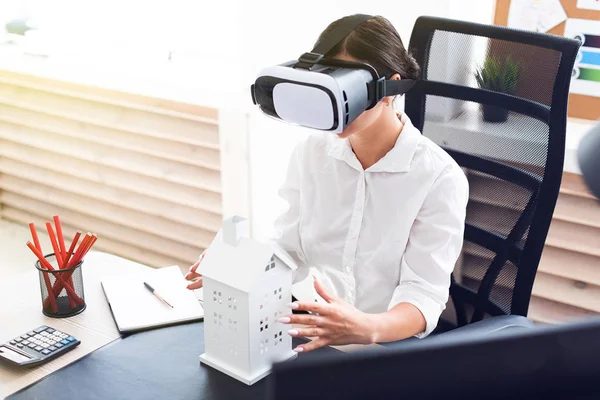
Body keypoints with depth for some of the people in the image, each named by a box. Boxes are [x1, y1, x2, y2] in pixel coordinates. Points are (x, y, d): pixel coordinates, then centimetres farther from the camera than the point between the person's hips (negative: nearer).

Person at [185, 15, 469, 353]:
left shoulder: (440, 177, -10)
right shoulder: (311, 152, 3)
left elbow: (424, 293, -14)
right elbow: (286, 248, 4)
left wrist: (368, 328, -34)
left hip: (386, 346, -3)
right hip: (304, 336, 3)